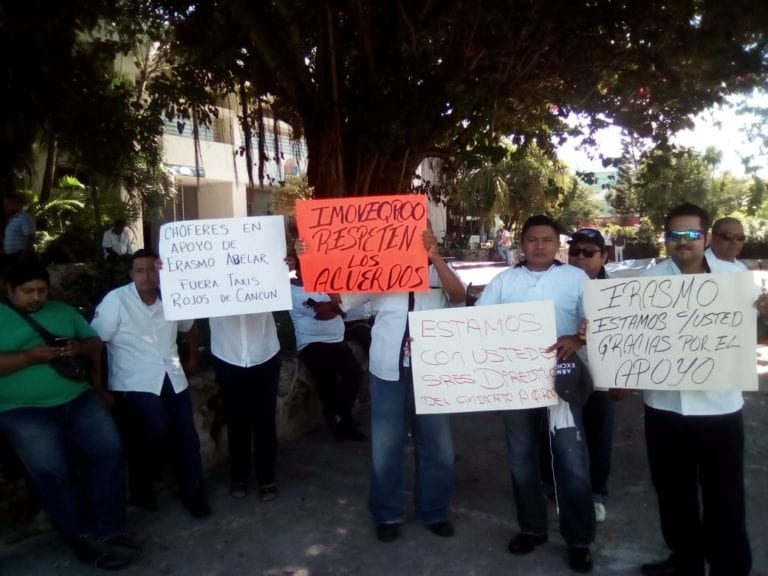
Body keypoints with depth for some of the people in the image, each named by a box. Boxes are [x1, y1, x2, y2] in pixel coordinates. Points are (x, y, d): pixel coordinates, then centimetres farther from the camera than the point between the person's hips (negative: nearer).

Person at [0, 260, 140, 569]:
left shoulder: (62, 310, 18)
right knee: (51, 468, -20)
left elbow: (95, 343, 16)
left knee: (109, 448, -15)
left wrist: (80, 348, -5)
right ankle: (86, 540, -4)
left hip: (79, 399, 4)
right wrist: (31, 356, -16)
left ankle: (109, 532, -5)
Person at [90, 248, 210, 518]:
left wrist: (193, 358, 22)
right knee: (157, 429, -23)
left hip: (172, 378, 5)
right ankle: (141, 488, 4)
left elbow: (188, 327, 25)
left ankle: (193, 493, 16)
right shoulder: (115, 300, -7)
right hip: (134, 382, -4)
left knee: (186, 432, -3)